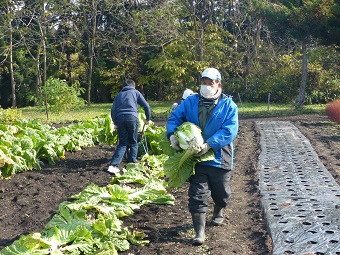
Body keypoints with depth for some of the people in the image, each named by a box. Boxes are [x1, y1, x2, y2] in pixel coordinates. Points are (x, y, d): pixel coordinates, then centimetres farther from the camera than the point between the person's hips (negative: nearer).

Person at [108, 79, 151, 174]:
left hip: (119, 118, 3)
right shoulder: (136, 92, 18)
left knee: (122, 143, 5)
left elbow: (113, 110, 15)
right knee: (133, 143, 12)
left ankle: (113, 165, -9)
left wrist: (115, 123, 22)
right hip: (132, 117, -3)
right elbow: (146, 106, 10)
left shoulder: (119, 95, 25)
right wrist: (148, 119, 21)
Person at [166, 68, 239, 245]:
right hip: (196, 157, 1)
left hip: (219, 157, -1)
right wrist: (172, 134, -19)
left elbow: (230, 131, -17)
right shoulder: (190, 102, 2)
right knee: (197, 195, -2)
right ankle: (199, 232, 3)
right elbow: (174, 118, 2)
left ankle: (218, 212, 50)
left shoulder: (228, 105, -7)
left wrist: (209, 144, -27)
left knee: (220, 193, 18)